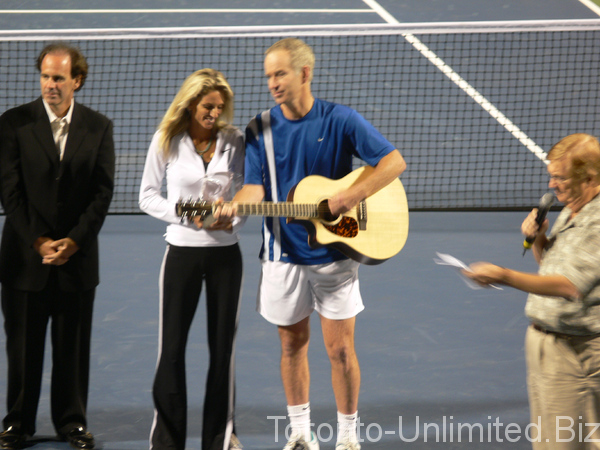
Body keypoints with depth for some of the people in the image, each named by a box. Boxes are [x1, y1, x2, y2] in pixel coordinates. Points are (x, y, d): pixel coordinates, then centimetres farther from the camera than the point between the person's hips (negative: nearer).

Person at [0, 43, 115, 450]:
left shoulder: (98, 127, 2)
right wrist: (38, 242, -11)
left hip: (78, 254, 1)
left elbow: (103, 191, 0)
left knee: (74, 345, 8)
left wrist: (74, 240, -10)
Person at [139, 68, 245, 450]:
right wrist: (186, 215, -15)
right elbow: (147, 197, 0)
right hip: (183, 251, -1)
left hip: (225, 251, 1)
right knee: (172, 348, -1)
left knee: (223, 347, 6)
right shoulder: (166, 142, -4)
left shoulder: (235, 141, 0)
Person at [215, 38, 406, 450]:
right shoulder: (261, 130, 0)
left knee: (341, 349, 0)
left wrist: (353, 196, -20)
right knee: (293, 345, 11)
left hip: (335, 254, -2)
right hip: (284, 255, 2)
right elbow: (256, 188, -5)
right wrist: (232, 208, -27)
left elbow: (394, 161, -8)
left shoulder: (341, 120, -6)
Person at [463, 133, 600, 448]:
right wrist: (539, 240, 4)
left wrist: (505, 277, -38)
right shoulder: (569, 213, 11)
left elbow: (568, 285, -32)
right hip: (542, 338, 10)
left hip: (574, 349, -10)